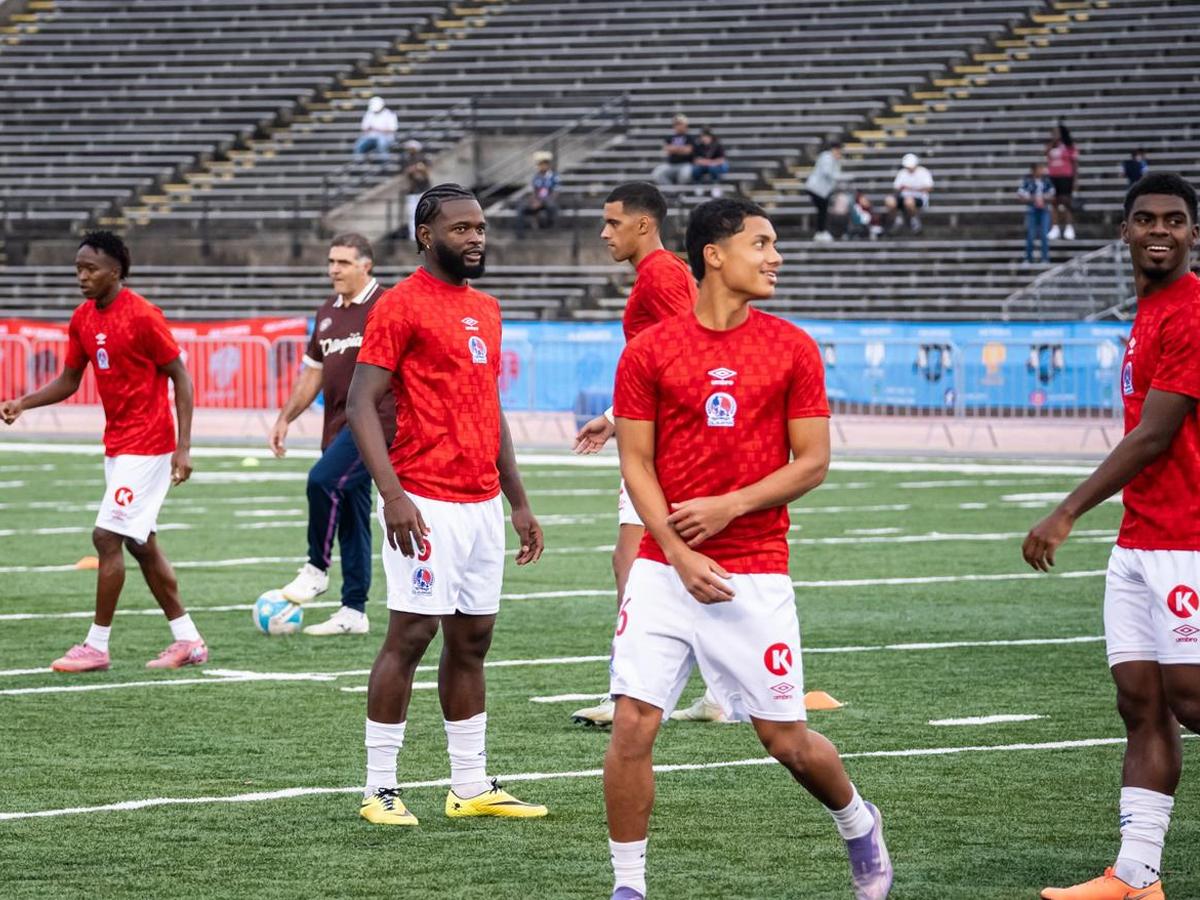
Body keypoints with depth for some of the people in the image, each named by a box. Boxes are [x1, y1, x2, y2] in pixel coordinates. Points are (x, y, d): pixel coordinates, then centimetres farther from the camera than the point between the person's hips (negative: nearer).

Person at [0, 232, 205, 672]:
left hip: (146, 446, -8)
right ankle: (187, 641, 18)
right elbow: (68, 381, 15)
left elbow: (181, 378, -12)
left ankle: (96, 646, -3)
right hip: (116, 447, 8)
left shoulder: (142, 316, -16)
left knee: (107, 537, -10)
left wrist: (183, 448, -17)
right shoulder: (82, 319, 7)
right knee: (141, 544, 11)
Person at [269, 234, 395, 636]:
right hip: (338, 425, 8)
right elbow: (313, 372, 23)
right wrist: (285, 418, 17)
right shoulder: (327, 313, 17)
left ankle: (317, 568, -9)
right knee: (352, 516, 8)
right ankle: (353, 612, 11)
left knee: (323, 480, -25)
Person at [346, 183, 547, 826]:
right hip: (426, 503, -8)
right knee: (410, 635, -7)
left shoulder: (486, 310, 16)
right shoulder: (401, 307, -8)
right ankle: (379, 790, 0)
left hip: (482, 503, 8)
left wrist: (519, 503, 20)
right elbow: (361, 404, -12)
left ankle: (471, 787, 17)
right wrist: (393, 496, -22)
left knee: (471, 640, 11)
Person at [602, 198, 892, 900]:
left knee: (787, 740, 5)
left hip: (757, 573, 0)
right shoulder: (650, 351, 1)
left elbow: (813, 462, 2)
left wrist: (729, 506, -11)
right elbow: (636, 464, 0)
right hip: (665, 571, 0)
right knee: (633, 724, -9)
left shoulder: (792, 349, 2)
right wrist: (680, 555, -11)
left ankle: (859, 823, 35)